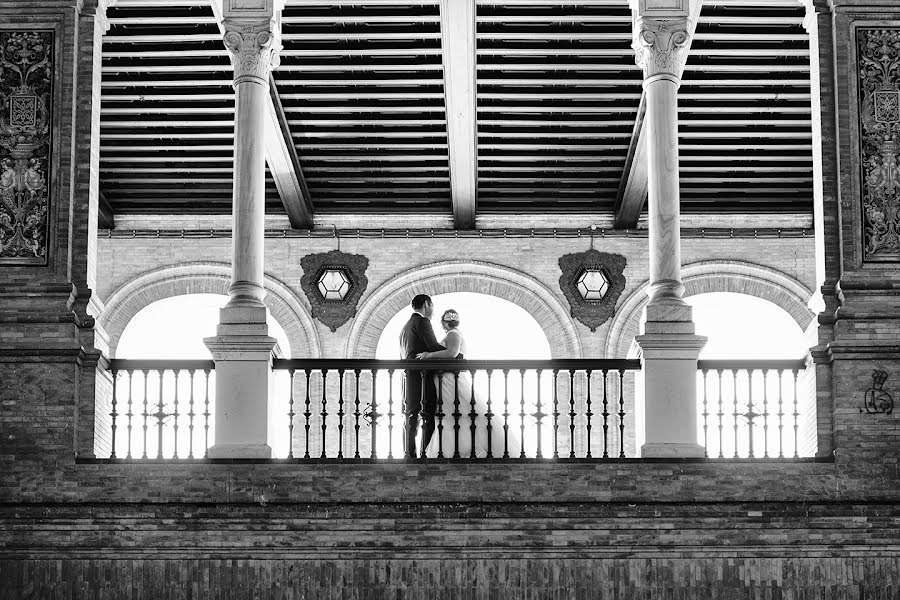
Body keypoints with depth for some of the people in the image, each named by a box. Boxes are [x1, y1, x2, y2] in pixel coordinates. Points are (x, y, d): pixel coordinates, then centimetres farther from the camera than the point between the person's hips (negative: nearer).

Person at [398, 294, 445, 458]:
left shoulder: (405, 327, 23)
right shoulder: (422, 322, -4)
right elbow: (433, 346, -14)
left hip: (408, 375, 8)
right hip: (422, 374, -8)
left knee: (411, 415, 6)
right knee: (429, 416, -7)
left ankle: (409, 454, 2)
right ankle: (426, 454, -11)